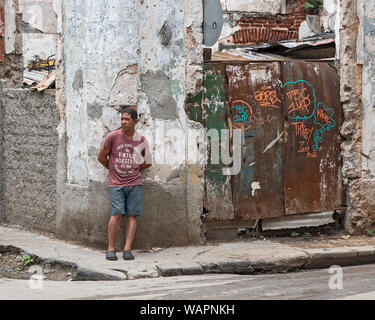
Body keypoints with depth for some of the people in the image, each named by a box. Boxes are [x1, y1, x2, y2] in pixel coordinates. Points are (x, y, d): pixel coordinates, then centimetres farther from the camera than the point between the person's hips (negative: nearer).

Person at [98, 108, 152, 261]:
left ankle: (127, 249, -3)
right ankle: (111, 249, -6)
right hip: (116, 184, -2)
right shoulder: (113, 136, -3)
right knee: (117, 214, -13)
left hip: (134, 183, 3)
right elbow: (101, 157, 7)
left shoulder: (141, 140, 5)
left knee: (132, 215, -3)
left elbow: (147, 162, 19)